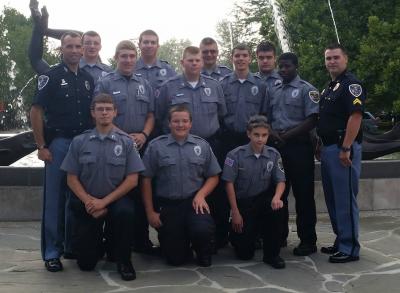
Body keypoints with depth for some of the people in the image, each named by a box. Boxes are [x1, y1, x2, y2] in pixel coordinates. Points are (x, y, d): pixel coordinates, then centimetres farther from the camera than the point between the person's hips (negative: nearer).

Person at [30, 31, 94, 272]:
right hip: (59, 143, -5)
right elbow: (36, 111, -7)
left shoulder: (88, 79, 11)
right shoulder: (51, 76, -4)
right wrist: (41, 146, -11)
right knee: (54, 199, 0)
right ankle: (52, 252, 8)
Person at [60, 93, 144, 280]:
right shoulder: (79, 142, 2)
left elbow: (132, 180, -5)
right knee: (86, 263, -3)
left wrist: (104, 201, -12)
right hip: (87, 204, 1)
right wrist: (88, 201, -13)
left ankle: (123, 260, -11)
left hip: (116, 200, -1)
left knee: (125, 212, -37)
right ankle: (98, 243, 35)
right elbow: (72, 179, 2)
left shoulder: (126, 142, -2)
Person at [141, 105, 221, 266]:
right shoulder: (156, 146, -2)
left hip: (194, 202, 1)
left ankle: (203, 253, 7)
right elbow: (146, 180, 0)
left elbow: (213, 177, 9)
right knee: (175, 258, -1)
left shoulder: (202, 145, 5)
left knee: (203, 230, -31)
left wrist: (201, 194, -10)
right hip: (167, 205, -1)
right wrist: (150, 212, -2)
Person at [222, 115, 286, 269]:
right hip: (242, 202, -2)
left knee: (277, 208, -34)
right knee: (244, 254, -7)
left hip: (263, 199, 3)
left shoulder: (273, 154, -4)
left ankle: (271, 254, -13)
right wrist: (235, 213, -11)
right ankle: (236, 234, 33)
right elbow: (229, 183, -10)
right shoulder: (236, 155, -13)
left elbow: (280, 181, -3)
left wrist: (277, 197, -26)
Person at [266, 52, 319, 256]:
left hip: (298, 145, -6)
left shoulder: (306, 90, -1)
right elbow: (266, 117, 18)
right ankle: (279, 235, 22)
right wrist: (272, 133, -4)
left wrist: (287, 135, -14)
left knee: (303, 193, -3)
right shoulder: (272, 91, 16)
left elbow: (312, 120, -10)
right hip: (276, 146, 6)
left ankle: (307, 240, 4)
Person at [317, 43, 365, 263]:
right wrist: (321, 145, 16)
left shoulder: (351, 84, -10)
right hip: (328, 148, 10)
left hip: (343, 149, -10)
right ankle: (341, 241, 24)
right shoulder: (329, 87, 19)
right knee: (332, 199, 14)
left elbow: (355, 117, -19)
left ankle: (349, 248, 1)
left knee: (345, 199, -6)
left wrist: (346, 149, -23)